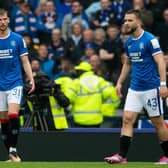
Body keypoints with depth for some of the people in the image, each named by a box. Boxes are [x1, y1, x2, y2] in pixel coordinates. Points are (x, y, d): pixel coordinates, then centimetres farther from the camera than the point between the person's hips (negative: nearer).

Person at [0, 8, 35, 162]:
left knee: (13, 115, -19)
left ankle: (13, 150, -14)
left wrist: (31, 79, -6)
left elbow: (25, 61, 4)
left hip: (15, 84, -2)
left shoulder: (17, 39, 1)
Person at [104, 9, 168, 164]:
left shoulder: (150, 40, -12)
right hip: (134, 88, 6)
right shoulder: (128, 43, 10)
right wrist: (120, 82, 18)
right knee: (127, 119, -4)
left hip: (151, 88, -6)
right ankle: (122, 156, -6)